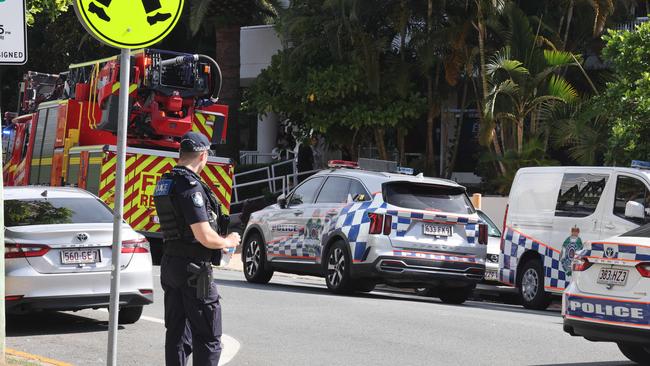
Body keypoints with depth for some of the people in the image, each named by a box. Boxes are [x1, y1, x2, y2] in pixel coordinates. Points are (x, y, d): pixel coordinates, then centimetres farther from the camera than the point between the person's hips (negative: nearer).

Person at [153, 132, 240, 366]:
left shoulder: (165, 183, 11)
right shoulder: (190, 186, -18)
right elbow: (205, 236, -21)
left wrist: (217, 243, 21)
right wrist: (228, 242, -2)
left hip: (170, 265, 9)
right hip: (193, 268, -9)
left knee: (176, 333, 12)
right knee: (207, 337, -4)